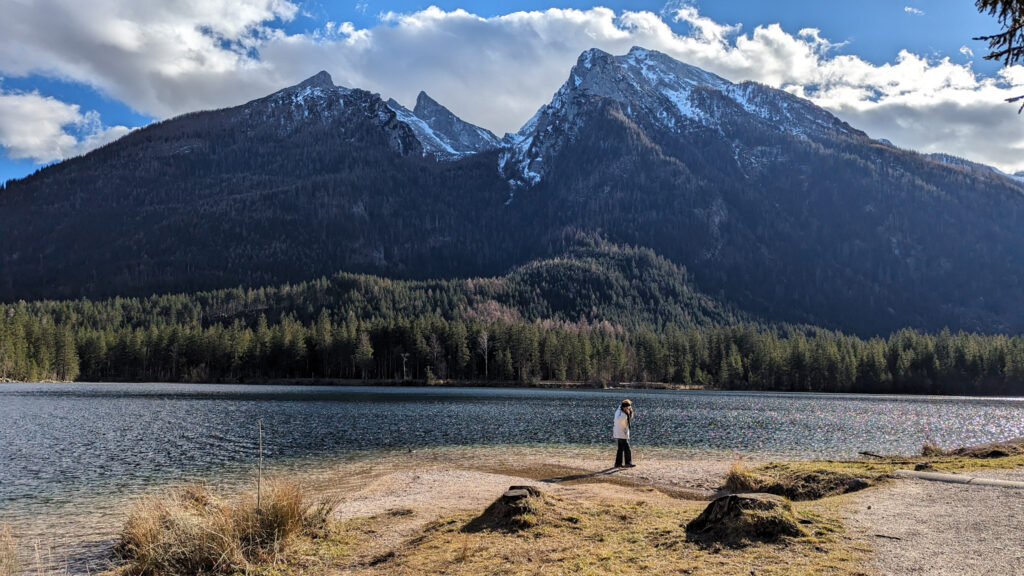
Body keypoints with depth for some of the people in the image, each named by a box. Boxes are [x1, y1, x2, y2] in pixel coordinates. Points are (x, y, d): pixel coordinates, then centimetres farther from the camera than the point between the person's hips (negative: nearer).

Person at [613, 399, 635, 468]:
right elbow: (618, 420, -34)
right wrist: (625, 413, -36)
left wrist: (630, 412, 4)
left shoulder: (624, 412, 11)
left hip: (624, 433, 10)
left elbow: (629, 419, 22)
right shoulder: (619, 412, -17)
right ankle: (628, 463, -11)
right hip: (621, 433, -10)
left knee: (621, 449, 12)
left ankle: (618, 463, 15)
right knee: (626, 448, -11)